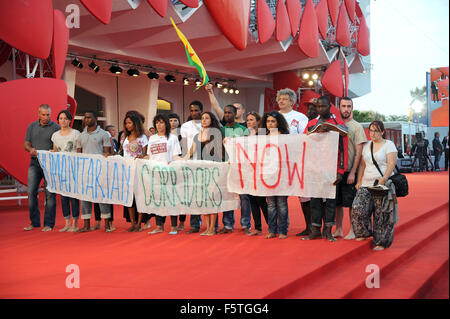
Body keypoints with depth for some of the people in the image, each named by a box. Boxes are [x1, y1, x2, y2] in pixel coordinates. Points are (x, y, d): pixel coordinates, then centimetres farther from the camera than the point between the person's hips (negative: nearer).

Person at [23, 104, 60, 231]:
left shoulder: (55, 127, -1)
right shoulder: (32, 126, 12)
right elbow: (26, 144, 13)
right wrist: (31, 149, -9)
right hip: (34, 163, 4)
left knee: (50, 193, -4)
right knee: (31, 192, 1)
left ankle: (48, 223, 4)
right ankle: (34, 222, 13)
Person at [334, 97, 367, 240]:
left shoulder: (357, 127, -2)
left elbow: (359, 152, -7)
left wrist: (352, 172, -14)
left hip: (349, 171, -4)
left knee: (351, 202, 0)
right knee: (337, 202, 9)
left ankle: (352, 231, 9)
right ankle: (338, 230, 18)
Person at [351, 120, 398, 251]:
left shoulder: (389, 145, 0)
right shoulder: (367, 145, 17)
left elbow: (391, 164, -9)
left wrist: (383, 180, -21)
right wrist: (359, 181, 11)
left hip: (384, 185, -5)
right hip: (367, 184, 5)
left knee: (382, 215, -5)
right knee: (358, 209, -9)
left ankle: (381, 242, 6)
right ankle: (364, 233, 14)